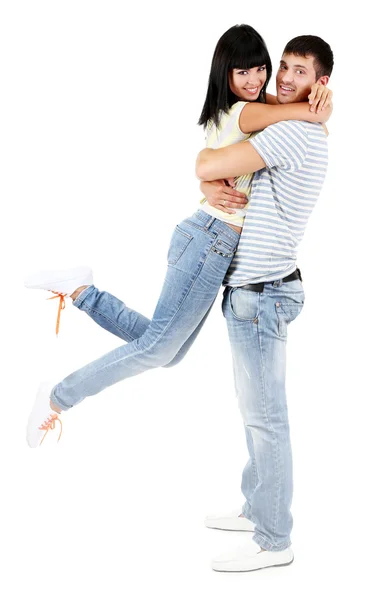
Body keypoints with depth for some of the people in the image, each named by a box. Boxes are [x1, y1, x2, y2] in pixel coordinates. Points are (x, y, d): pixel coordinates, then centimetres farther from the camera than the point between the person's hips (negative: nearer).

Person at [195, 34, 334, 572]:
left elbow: (206, 165, -23)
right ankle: (258, 511, 31)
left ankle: (274, 542, 6)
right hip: (251, 288, 10)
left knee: (265, 417, -4)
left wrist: (207, 160, 2)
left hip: (261, 293, -10)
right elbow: (210, 170, 16)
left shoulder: (295, 133, -17)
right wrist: (212, 188, -7)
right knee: (256, 411, 18)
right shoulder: (287, 134, 17)